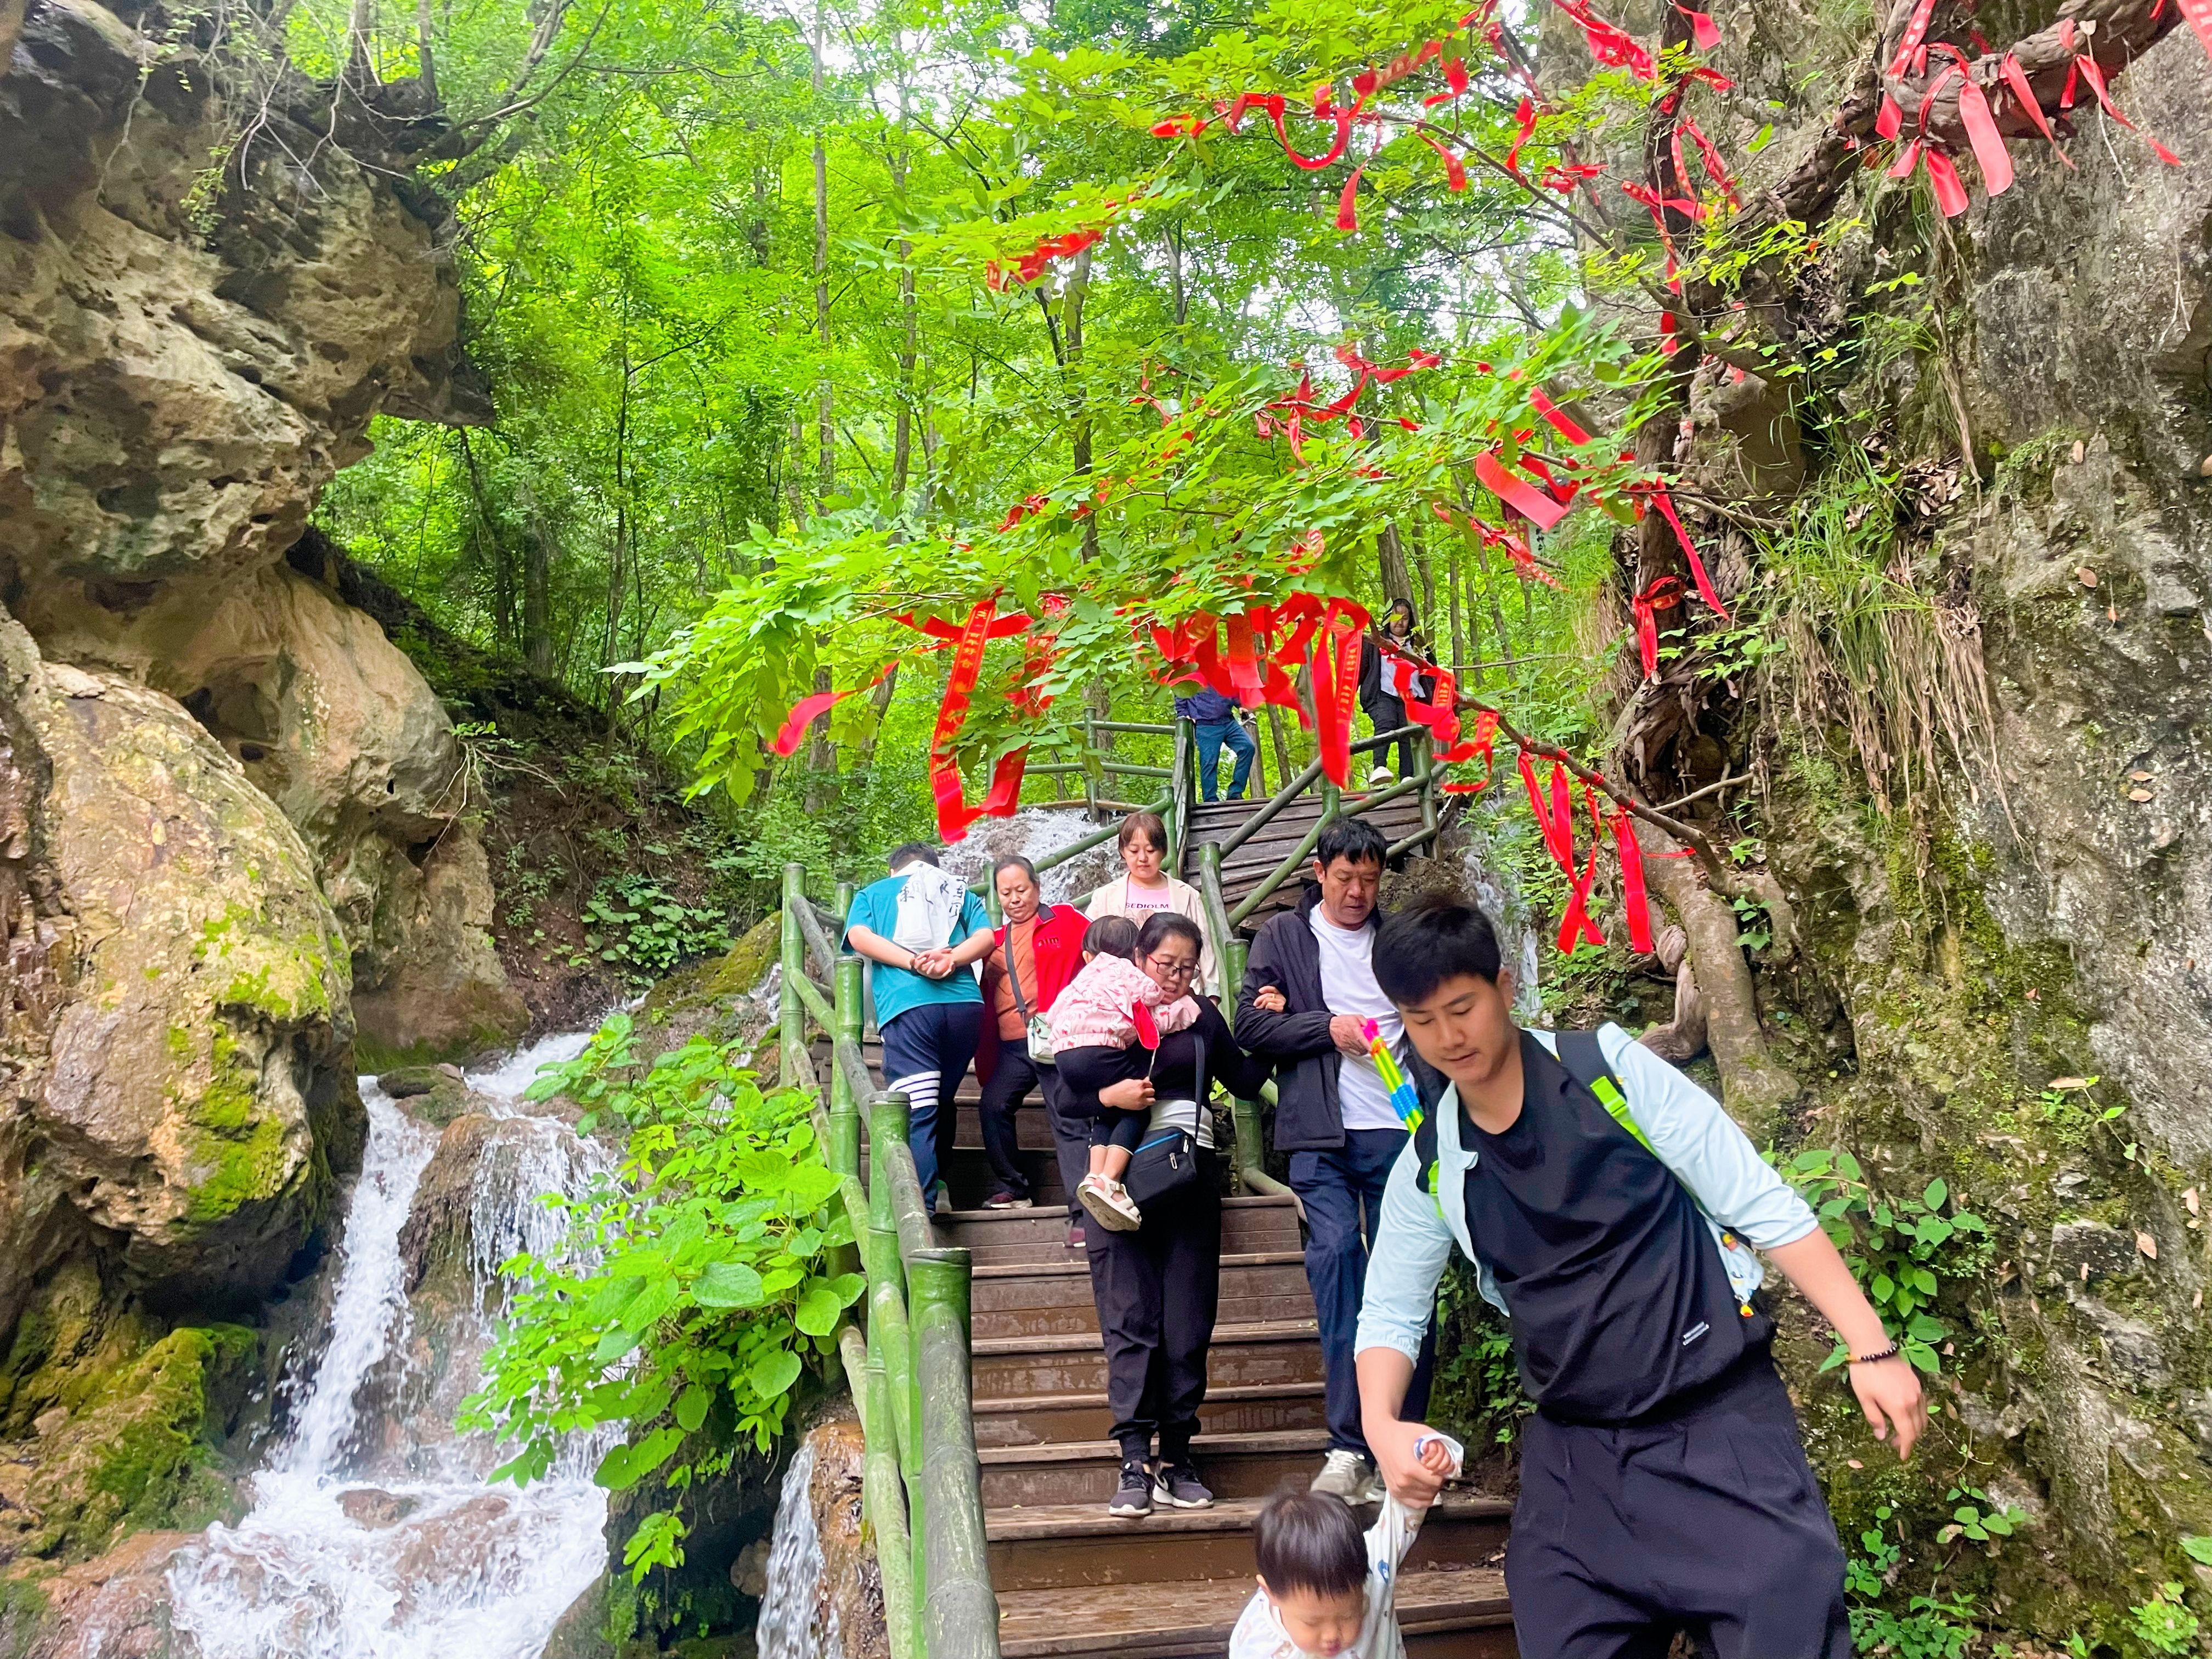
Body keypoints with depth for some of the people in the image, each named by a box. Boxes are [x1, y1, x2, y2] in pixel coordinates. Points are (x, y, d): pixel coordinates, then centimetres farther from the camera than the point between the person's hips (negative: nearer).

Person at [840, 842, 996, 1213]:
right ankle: (939, 1186, 27)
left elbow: (859, 936, 3)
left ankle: (923, 1203, -15)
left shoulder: (872, 894, 24)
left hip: (907, 1005, -3)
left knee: (918, 1112, -7)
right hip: (965, 1002, 3)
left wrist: (914, 962, -6)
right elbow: (985, 936, 9)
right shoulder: (960, 894, 28)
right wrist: (949, 962, -5)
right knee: (942, 1102, 20)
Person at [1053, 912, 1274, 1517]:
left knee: (1187, 1321, 2)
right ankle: (1135, 1462, -2)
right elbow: (1067, 1090, -1)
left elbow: (1244, 1080, 18)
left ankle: (1176, 1458, 12)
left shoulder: (1204, 1018, 14)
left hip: (1190, 1178, 3)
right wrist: (1110, 1096, -18)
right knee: (1130, 1319, -5)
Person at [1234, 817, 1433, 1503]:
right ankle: (1349, 1446, -10)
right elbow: (1249, 1024, 4)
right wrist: (1326, 1028, -9)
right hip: (1323, 1136, -2)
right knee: (1336, 1255, -14)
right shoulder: (1283, 937, 10)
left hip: (1402, 1130, 2)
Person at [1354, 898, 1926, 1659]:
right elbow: (1391, 1313, 7)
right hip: (1574, 1451, 4)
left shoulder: (1606, 1066, -9)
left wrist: (1872, 1349, -9)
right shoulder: (1429, 1167, 1)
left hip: (1722, 1421, -3)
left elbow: (1762, 1204, -7)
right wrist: (1382, 1426, -12)